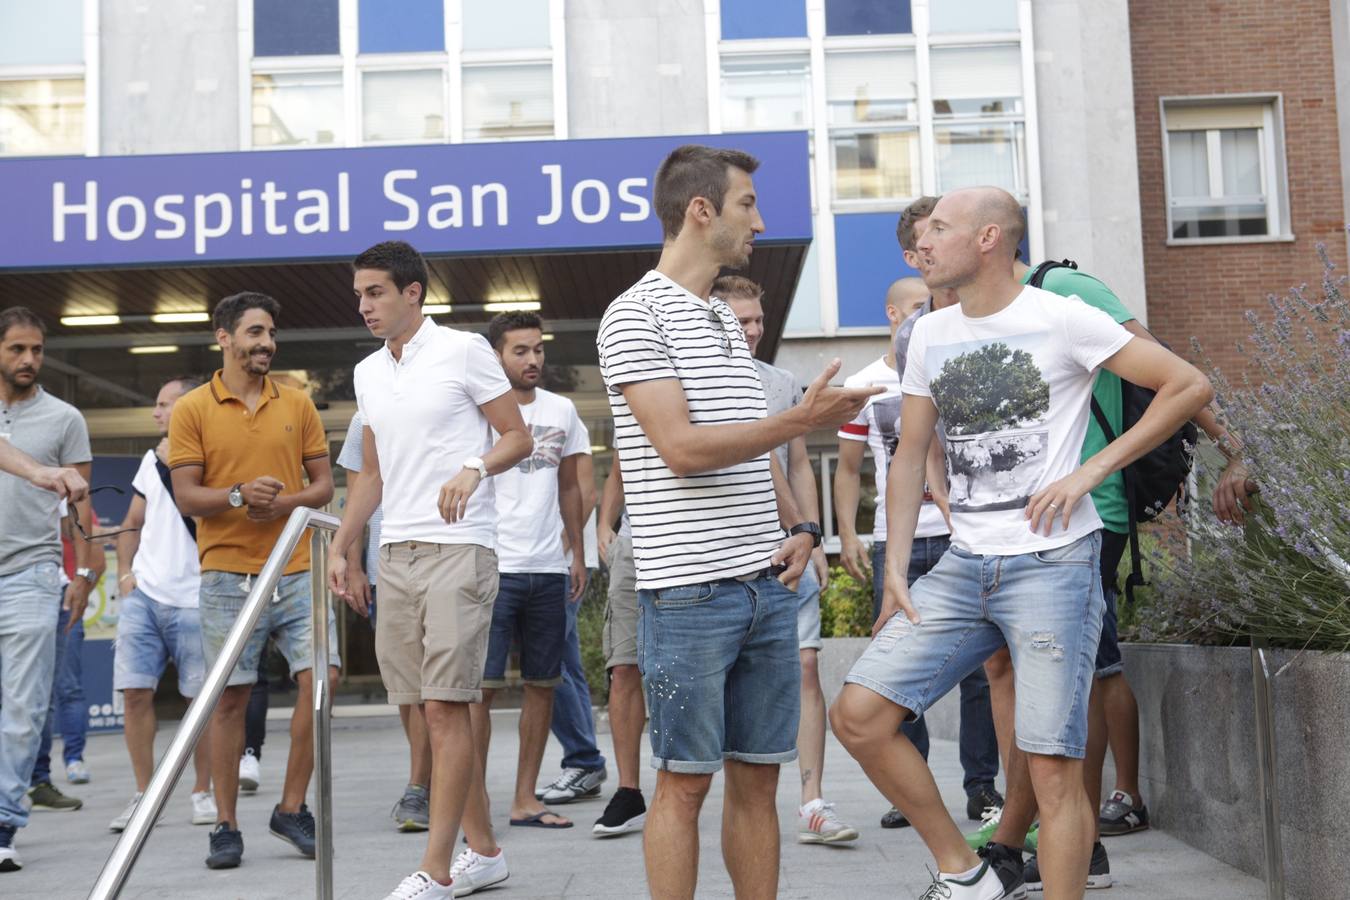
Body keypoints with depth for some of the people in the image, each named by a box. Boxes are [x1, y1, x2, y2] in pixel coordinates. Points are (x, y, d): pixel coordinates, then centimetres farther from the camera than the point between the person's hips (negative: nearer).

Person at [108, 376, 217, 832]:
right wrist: (125, 573, 11)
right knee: (135, 693, 1)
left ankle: (203, 792, 13)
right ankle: (143, 795, 11)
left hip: (192, 599, -5)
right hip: (142, 594, 6)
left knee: (203, 697, -1)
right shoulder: (151, 461, 16)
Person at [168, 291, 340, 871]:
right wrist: (238, 495, -21)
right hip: (228, 576, -2)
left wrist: (286, 502, -10)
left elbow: (323, 483, 11)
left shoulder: (298, 404, 10)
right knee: (230, 697, 2)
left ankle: (291, 809, 10)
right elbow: (186, 497, -2)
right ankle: (226, 828, 12)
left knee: (320, 679, -7)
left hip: (297, 570, 2)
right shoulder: (192, 410, 2)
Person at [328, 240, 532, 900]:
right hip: (396, 553, 7)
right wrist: (340, 546, 16)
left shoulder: (464, 351, -2)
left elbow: (518, 437, -1)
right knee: (437, 711, 8)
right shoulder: (367, 373, 17)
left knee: (446, 708, -9)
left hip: (458, 549, -7)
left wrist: (475, 468, -20)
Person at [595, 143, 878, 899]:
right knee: (685, 780, 0)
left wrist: (799, 528, 8)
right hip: (691, 590, -7)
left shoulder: (728, 321, 18)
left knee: (758, 777, 10)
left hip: (768, 585, 7)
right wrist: (803, 421, -21)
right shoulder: (637, 315, -7)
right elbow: (682, 448, -17)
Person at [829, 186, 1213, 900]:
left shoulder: (1063, 320, -4)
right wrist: (895, 574, 7)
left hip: (1052, 564, -6)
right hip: (963, 567, 6)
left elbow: (1189, 386, -4)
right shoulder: (930, 335, 13)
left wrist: (1090, 472, -9)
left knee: (1053, 769, -6)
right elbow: (909, 458, 16)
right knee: (856, 714, -5)